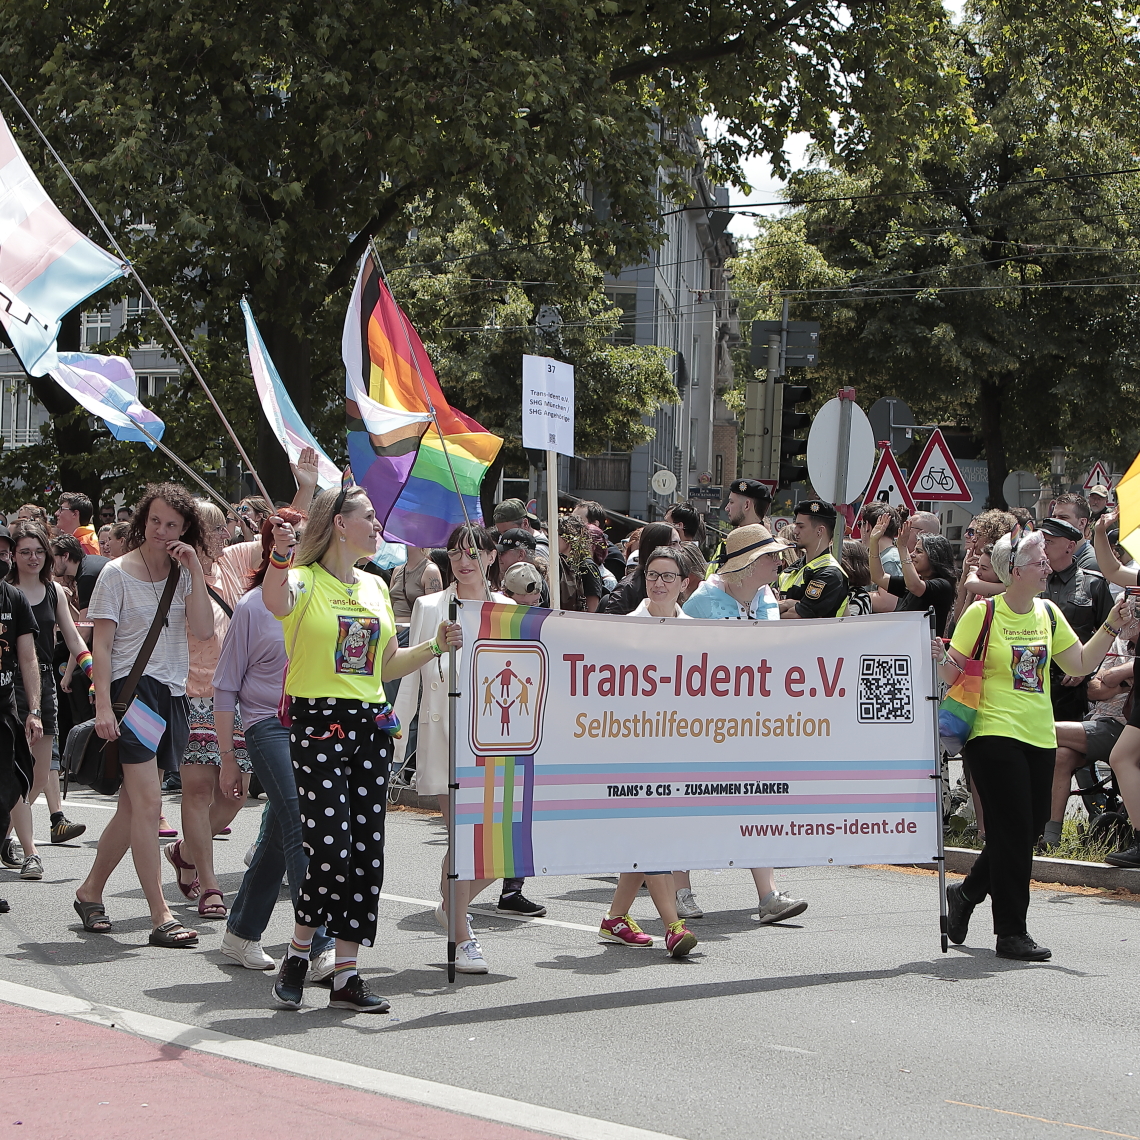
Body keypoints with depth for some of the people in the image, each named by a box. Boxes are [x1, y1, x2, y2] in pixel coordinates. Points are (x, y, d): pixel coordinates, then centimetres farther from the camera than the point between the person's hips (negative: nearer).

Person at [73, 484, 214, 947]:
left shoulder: (183, 574, 12)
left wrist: (194, 569, -6)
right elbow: (101, 644, -5)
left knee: (132, 807, 11)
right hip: (132, 688, -6)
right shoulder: (118, 573, -2)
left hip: (172, 694, 6)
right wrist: (103, 705, -15)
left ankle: (90, 891, 27)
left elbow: (203, 630, -3)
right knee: (148, 803, -14)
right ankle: (161, 916, -14)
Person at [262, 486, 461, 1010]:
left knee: (367, 851, 4)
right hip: (316, 725, -7)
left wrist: (434, 647, 8)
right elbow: (275, 601, -31)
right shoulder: (303, 580, -5)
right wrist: (280, 559, -51)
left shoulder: (375, 587, 15)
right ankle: (297, 954, 9)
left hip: (369, 725, 7)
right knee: (331, 849, -14)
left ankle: (346, 975, 11)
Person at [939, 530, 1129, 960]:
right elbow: (953, 672, -4)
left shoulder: (1048, 613, 10)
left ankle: (967, 893, 32)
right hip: (994, 733, -6)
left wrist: (1110, 628, 5)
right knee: (1013, 832, -6)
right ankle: (1011, 933, 2)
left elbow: (1080, 664, 14)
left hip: (1039, 738, 6)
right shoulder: (983, 613, -6)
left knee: (1030, 828, 9)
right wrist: (938, 657, -25)